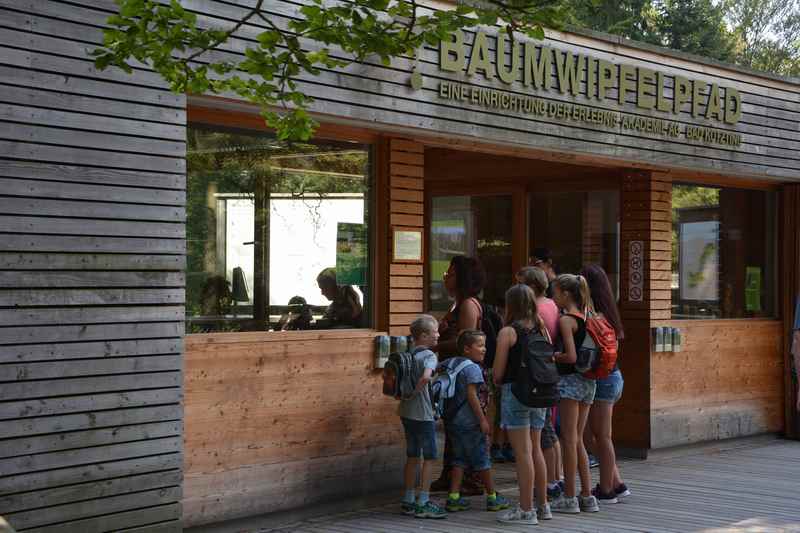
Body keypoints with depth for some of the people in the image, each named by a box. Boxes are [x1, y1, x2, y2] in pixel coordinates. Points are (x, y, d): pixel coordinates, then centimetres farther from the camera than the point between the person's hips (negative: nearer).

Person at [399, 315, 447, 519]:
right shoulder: (429, 356, -13)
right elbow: (426, 377, -32)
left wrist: (403, 394, 13)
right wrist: (414, 392, -18)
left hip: (406, 412, 8)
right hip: (423, 414, -8)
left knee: (412, 457, 15)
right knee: (429, 457, 0)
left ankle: (408, 501, 19)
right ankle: (423, 504, -2)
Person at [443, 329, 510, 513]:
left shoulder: (449, 364, 10)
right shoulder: (472, 368, -15)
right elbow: (471, 395, -20)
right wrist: (483, 420, -15)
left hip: (452, 420, 8)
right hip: (469, 422, -8)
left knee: (459, 459, 13)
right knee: (481, 459, 3)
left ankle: (453, 498, 7)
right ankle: (492, 498, 13)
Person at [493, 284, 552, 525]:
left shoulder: (507, 332, -10)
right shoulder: (541, 329, 7)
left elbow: (498, 373, -9)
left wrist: (497, 380, 12)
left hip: (515, 392, -6)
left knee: (523, 453, -4)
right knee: (535, 450, 15)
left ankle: (526, 510, 0)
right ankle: (543, 505, 22)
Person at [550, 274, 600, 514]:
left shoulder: (565, 320, -13)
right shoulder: (584, 318, 11)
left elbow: (571, 356, -20)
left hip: (570, 380, -8)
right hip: (588, 381, 8)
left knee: (569, 440, -1)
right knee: (577, 440, 14)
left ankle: (569, 497, 4)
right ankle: (587, 496, 14)